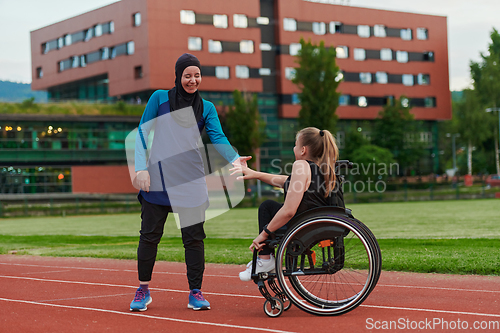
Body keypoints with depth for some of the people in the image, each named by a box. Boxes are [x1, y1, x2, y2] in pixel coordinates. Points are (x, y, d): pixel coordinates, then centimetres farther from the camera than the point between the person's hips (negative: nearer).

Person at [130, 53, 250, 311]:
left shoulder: (206, 108, 9)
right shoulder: (160, 98, 4)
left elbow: (218, 137, -5)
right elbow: (142, 133, 2)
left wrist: (234, 159, -25)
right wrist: (141, 168, -10)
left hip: (191, 182, 2)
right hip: (157, 180, -1)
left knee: (194, 237, 0)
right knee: (149, 236, 2)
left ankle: (195, 293, 7)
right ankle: (143, 290, 15)